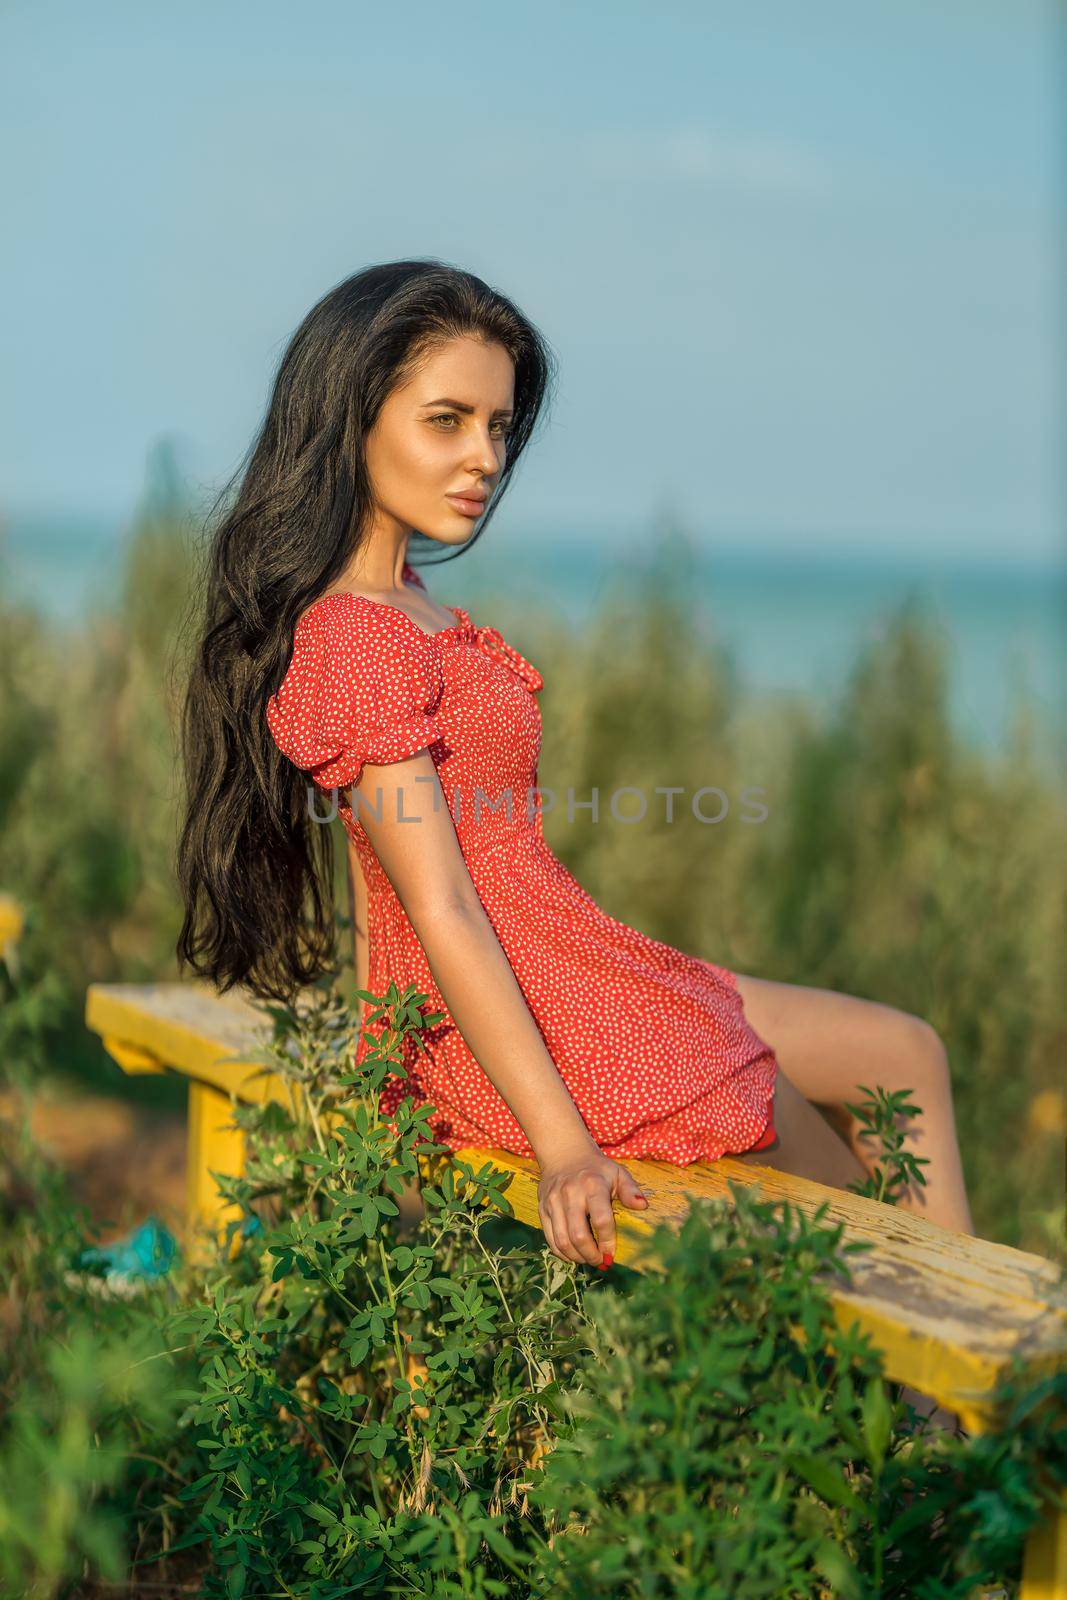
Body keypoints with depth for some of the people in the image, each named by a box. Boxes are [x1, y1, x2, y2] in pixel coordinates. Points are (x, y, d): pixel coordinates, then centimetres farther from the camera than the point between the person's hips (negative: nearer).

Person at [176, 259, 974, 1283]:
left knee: (908, 1054, 16)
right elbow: (440, 911, -24)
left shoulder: (404, 610, 11)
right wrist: (561, 1144, -25)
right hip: (533, 1026, -10)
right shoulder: (356, 640, -20)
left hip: (564, 967, 10)